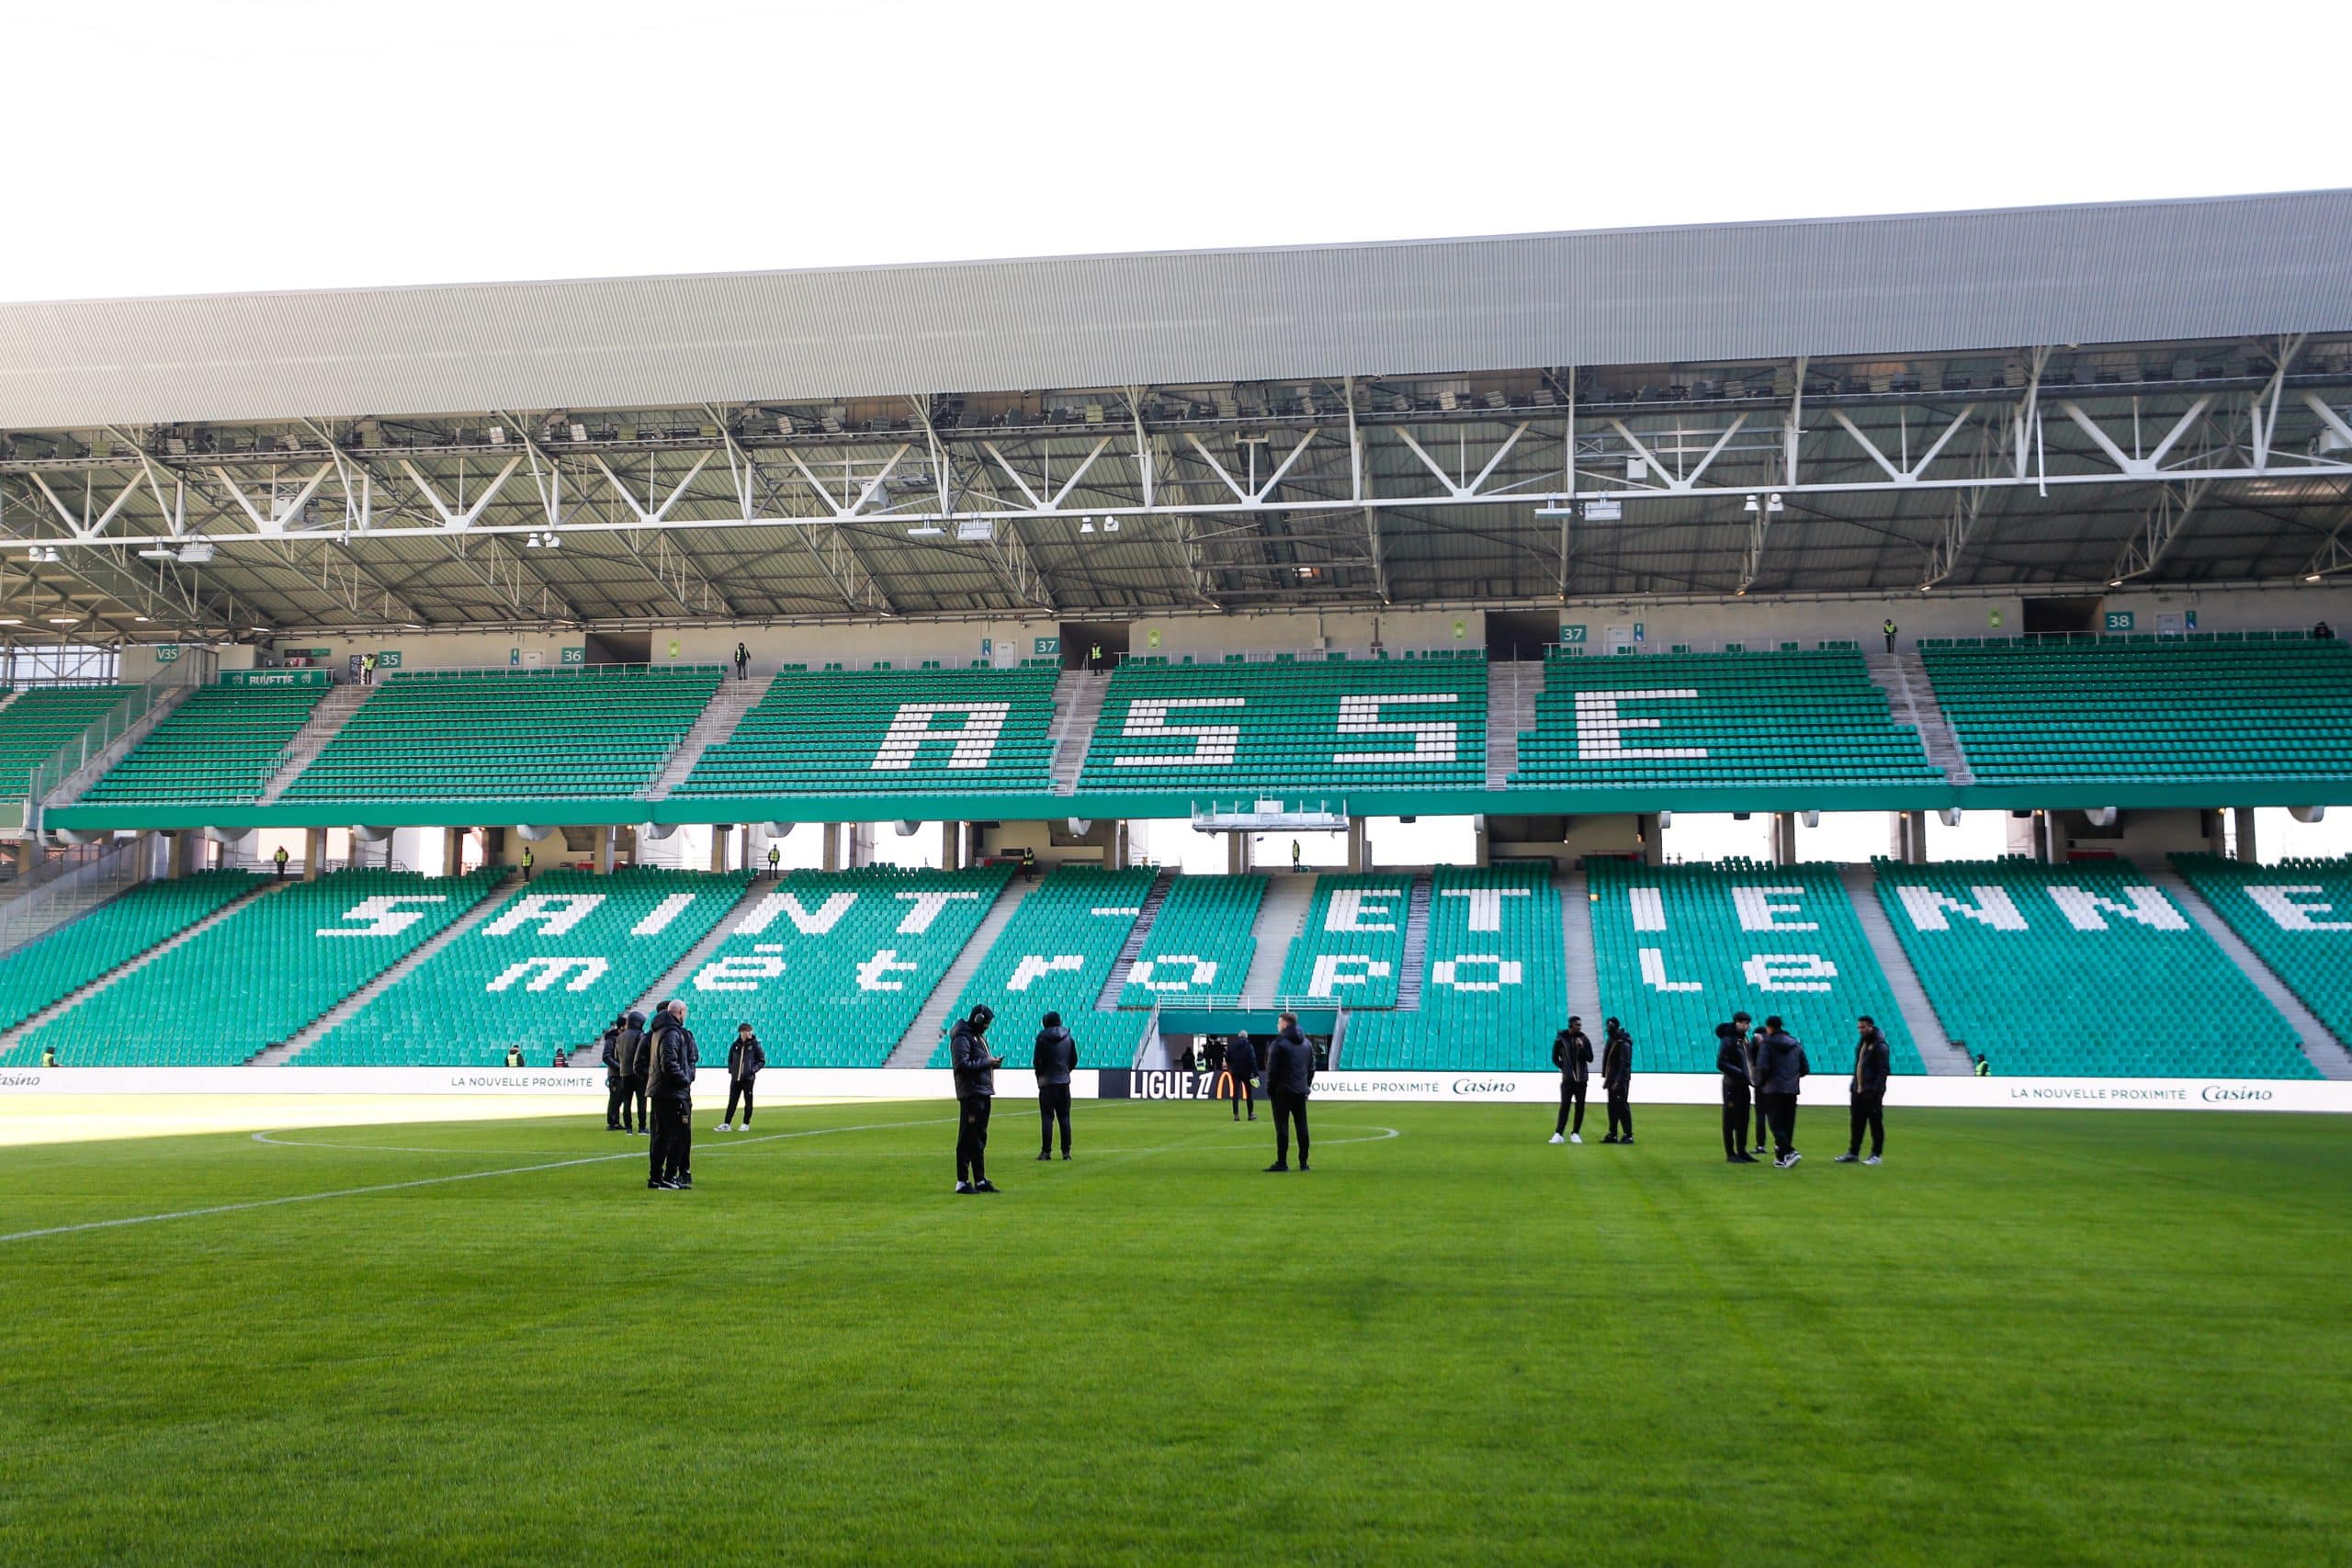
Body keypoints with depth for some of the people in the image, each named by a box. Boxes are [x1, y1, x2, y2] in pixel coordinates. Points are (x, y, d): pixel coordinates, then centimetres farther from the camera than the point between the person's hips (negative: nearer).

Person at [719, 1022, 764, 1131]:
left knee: (748, 1101, 4)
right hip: (735, 1078, 3)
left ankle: (746, 1124, 13)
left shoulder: (754, 1044, -3)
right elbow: (730, 1059, 19)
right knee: (732, 1101, 3)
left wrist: (754, 1069, -12)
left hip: (748, 1078, -3)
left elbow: (762, 1061, 0)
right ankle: (726, 1124, 3)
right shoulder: (735, 1045, 6)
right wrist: (731, 1069, 5)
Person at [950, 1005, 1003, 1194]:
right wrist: (987, 1062, -15)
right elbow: (962, 1065, -21)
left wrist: (993, 1063, 4)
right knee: (967, 1138, -6)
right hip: (971, 1095, -10)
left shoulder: (980, 1036, 19)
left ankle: (980, 1180, 19)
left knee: (980, 1139, 13)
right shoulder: (962, 1038, -11)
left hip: (984, 1093, 10)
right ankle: (962, 1181, -2)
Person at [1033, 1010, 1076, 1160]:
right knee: (1064, 1117, 8)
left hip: (1047, 1082, -4)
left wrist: (1040, 1074, 9)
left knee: (1047, 1117, -2)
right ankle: (1066, 1152, 7)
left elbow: (1037, 1061, -9)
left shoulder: (1043, 1039, -8)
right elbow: (1074, 1060, 10)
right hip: (1064, 1082, 4)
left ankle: (1046, 1151, -5)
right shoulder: (1069, 1039, 6)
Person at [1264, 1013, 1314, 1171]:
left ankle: (1282, 1162, -5)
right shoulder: (1306, 1043, 12)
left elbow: (1272, 1069, -12)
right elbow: (1312, 1067, 16)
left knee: (1282, 1127, -4)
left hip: (1282, 1091, -6)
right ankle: (1303, 1162, 11)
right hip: (1301, 1091, 6)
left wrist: (1270, 1088, -4)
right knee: (1302, 1127, 9)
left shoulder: (1279, 1042, -10)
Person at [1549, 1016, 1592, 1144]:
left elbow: (1590, 1059, -1)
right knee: (1565, 1104, -9)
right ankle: (1559, 1134, -11)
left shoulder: (1584, 1039, 3)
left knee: (1580, 1106, 3)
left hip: (1581, 1078, 2)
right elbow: (1555, 1058, 8)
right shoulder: (1560, 1038, 0)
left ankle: (1575, 1133, 12)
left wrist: (1581, 1047, -15)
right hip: (1567, 1078, -2)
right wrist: (1564, 1068, -4)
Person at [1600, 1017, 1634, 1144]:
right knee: (1612, 1107, 9)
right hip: (1612, 1080, 9)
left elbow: (1625, 1064, -20)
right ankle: (1613, 1134, 14)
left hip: (1621, 1081, -9)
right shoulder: (1610, 1040, 13)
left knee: (1622, 1107, -7)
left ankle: (1628, 1135, -3)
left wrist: (1618, 1082, -24)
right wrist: (1606, 1078, 20)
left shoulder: (1623, 1044, -16)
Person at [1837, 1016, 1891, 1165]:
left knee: (1875, 1123, 0)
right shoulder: (1861, 1043, 15)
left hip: (1872, 1092, -8)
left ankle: (1876, 1155, 6)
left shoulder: (1879, 1045, -11)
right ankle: (1853, 1153, 16)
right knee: (1856, 1123, 10)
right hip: (1858, 1091, 8)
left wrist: (1876, 1090, -21)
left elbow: (1883, 1070, -15)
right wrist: (1853, 1085, 16)